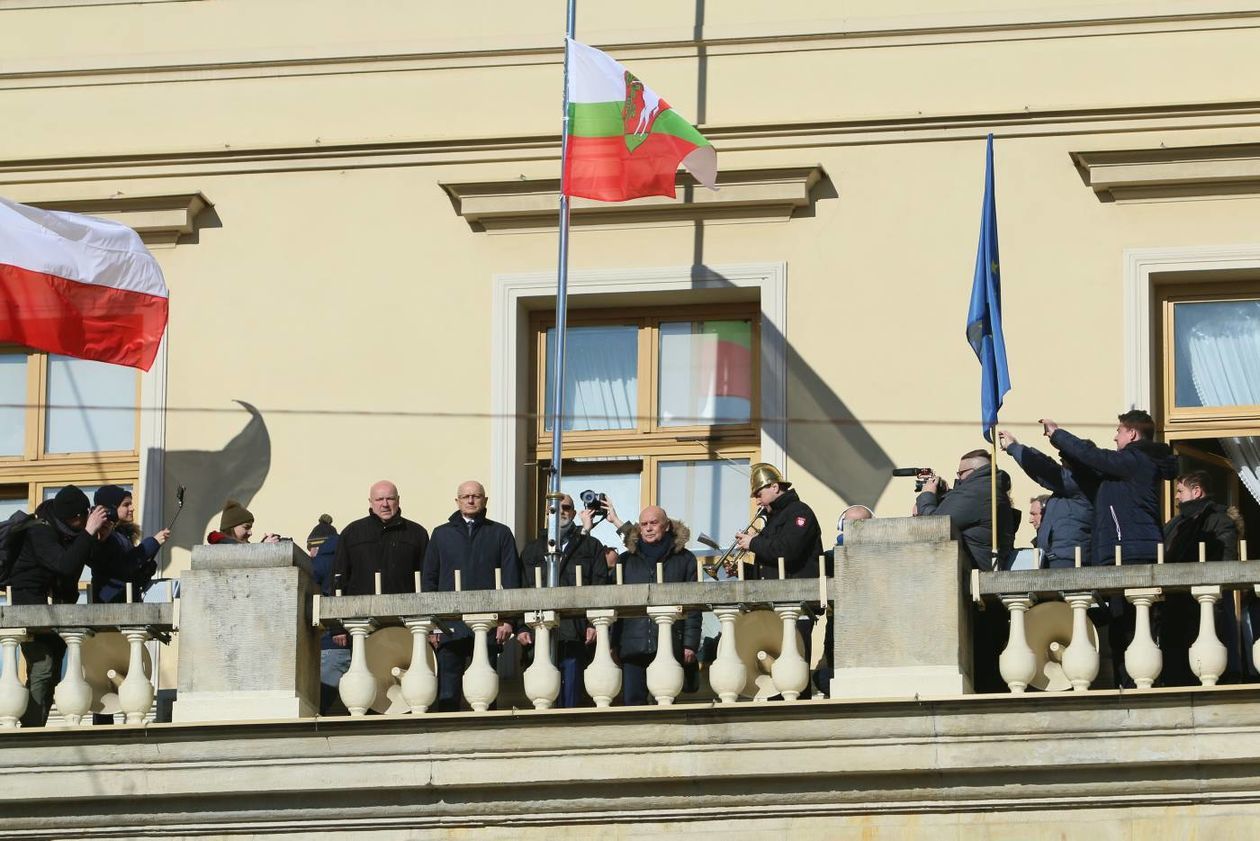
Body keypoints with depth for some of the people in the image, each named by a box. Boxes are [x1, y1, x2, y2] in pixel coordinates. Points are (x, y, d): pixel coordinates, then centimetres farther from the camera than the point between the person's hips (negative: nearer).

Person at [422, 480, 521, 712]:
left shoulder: (500, 534, 10)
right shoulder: (442, 534, 12)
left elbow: (511, 579, 6)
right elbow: (429, 580, 12)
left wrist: (507, 619, -3)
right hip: (450, 628, 0)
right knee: (447, 691, -4)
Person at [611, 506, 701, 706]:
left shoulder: (683, 560, 10)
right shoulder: (626, 560, 16)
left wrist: (690, 644, -4)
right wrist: (611, 643, 5)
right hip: (632, 644, 2)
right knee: (632, 703, -4)